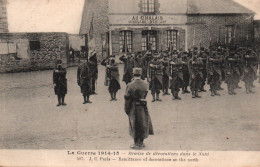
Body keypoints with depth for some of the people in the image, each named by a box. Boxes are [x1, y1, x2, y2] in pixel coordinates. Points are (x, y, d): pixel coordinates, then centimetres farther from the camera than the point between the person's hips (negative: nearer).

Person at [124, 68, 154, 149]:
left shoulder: (130, 85, -16)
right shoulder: (145, 84, -5)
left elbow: (127, 98, -12)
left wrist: (126, 109, -3)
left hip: (133, 108, -2)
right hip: (143, 108, 3)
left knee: (134, 125, 10)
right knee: (143, 124, 15)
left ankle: (136, 144, 18)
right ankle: (141, 143, 23)